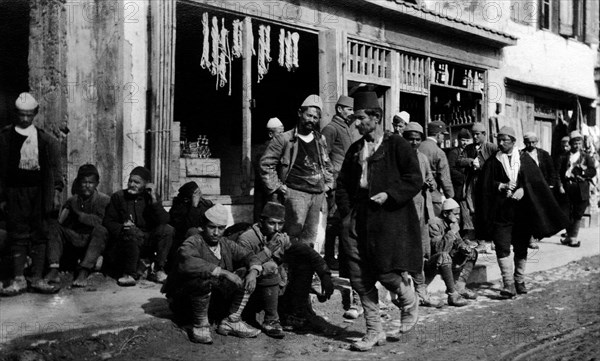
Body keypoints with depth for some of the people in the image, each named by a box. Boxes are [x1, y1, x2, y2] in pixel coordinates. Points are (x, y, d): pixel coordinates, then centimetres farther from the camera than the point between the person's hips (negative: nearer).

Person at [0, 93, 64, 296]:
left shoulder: (45, 140, 8)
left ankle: (37, 279, 9)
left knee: (40, 235, 3)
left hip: (40, 193, 1)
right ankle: (18, 280, 5)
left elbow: (55, 167, 8)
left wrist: (57, 190, -3)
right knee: (18, 236, 0)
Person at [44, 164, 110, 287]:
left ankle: (83, 272, -40)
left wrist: (78, 213, -10)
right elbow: (61, 222, 8)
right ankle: (53, 270, -29)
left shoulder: (103, 200, 1)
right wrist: (66, 211, -11)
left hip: (93, 242, -4)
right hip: (73, 239, 4)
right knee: (54, 228, -16)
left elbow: (98, 220, -15)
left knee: (101, 230, -34)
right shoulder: (72, 201, 13)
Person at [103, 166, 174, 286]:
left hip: (148, 242, 2)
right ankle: (129, 273, -20)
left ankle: (158, 270, -15)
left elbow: (164, 221, -8)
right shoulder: (118, 196, 6)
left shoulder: (150, 197, 7)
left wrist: (154, 199, -15)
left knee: (167, 229, -23)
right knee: (131, 232, -35)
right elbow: (108, 222, 2)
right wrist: (122, 227, -19)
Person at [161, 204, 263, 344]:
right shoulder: (193, 243, -16)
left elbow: (249, 255, 11)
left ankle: (232, 322, -4)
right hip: (184, 303, -6)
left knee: (245, 274, -4)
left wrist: (253, 271, -14)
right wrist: (223, 272, -39)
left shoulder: (226, 244, 5)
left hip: (214, 299, 7)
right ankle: (200, 326, -18)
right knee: (203, 277, -36)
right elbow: (187, 262, -38)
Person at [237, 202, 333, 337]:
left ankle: (294, 316, -2)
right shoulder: (246, 239, -15)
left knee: (306, 264, -1)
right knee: (270, 267, -31)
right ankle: (270, 321, -20)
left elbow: (308, 252, -3)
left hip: (276, 291, 6)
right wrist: (267, 251, -30)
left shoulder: (282, 239, 2)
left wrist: (325, 275, -15)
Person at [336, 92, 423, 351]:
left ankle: (409, 303, 24)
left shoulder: (396, 145, -1)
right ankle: (374, 331, 17)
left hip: (389, 217, -6)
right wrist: (346, 212, 6)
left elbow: (415, 180, -5)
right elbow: (343, 183, 18)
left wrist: (389, 195, -15)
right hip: (358, 220, 6)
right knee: (360, 278, 3)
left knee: (386, 271, -10)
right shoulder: (355, 149, 15)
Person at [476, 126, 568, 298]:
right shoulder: (492, 162, 5)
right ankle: (509, 284, -11)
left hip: (522, 211, 1)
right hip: (500, 211, -1)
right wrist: (501, 186, -14)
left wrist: (522, 189, -16)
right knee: (502, 247, -10)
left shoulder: (525, 160, 7)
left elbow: (535, 180, 1)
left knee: (521, 247, 8)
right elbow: (484, 185, 1)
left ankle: (519, 281, 21)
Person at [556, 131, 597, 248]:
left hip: (581, 189, 0)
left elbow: (593, 172, 3)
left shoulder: (586, 157, 11)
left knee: (578, 215, 1)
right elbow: (558, 172, 1)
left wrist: (582, 171, -12)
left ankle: (573, 237, 9)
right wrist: (560, 185, -12)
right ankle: (569, 235, 18)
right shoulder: (564, 157, 9)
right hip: (567, 188, 0)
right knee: (567, 214, 2)